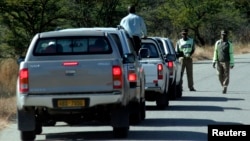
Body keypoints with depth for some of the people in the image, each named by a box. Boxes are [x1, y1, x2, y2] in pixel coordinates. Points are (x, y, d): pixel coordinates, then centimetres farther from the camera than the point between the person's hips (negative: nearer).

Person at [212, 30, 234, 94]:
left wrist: (232, 64, -7)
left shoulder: (229, 44, -4)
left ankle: (225, 88, -5)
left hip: (226, 62, -3)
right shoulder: (217, 43, 5)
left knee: (226, 75, -7)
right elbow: (215, 52, 7)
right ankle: (224, 87, 22)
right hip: (219, 62, 3)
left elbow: (231, 54, -3)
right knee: (220, 76, 4)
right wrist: (214, 62, 1)